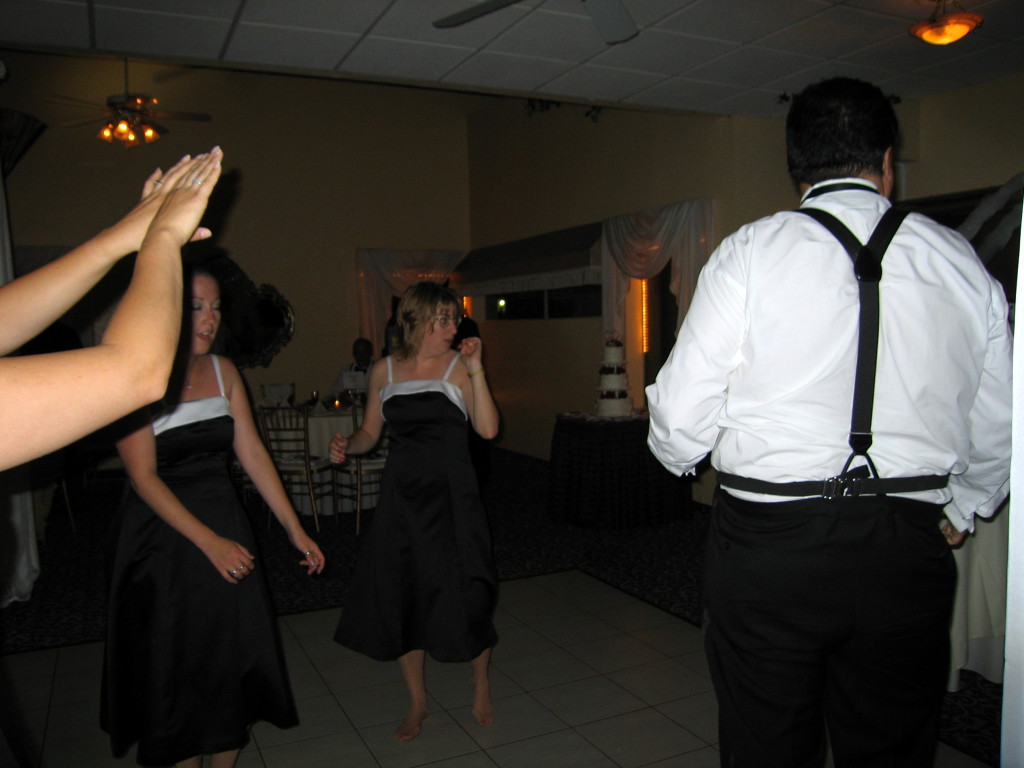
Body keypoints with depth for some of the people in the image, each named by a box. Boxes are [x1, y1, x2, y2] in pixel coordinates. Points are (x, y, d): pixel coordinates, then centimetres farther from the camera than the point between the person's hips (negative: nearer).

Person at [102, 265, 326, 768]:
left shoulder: (223, 371, 3)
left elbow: (253, 454, 2)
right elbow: (143, 477, -16)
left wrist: (294, 529, -2)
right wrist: (209, 542, -21)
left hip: (224, 523, 5)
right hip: (162, 532, -4)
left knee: (236, 651, 8)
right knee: (179, 661, 7)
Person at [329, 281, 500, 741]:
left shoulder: (458, 365, -2)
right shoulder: (384, 370, 6)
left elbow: (488, 429, -12)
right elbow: (370, 433, 12)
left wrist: (476, 370, -17)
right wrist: (346, 445, -8)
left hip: (451, 494, -2)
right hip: (401, 495, 3)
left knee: (466, 595, 1)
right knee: (401, 598, 8)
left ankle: (481, 689, 30)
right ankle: (417, 703, 30)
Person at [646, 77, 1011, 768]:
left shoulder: (750, 252, -6)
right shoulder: (960, 262, 5)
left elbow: (682, 413, -8)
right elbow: (998, 428, 10)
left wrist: (678, 454, 15)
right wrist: (958, 515, 27)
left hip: (768, 539, -3)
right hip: (908, 549, 4)